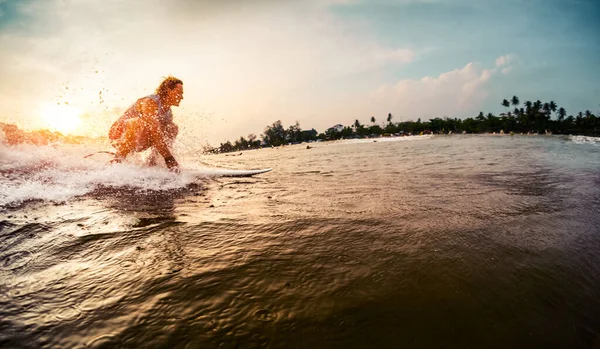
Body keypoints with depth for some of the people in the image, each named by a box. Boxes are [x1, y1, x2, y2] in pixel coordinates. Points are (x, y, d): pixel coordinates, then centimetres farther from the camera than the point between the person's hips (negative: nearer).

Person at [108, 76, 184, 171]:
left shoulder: (168, 113, 2)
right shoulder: (150, 102, -23)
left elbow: (162, 136, 5)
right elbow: (155, 133, -32)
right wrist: (169, 159, -34)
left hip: (138, 143, 8)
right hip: (119, 134, -7)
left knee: (173, 128, 3)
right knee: (140, 123, -39)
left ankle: (152, 157, -2)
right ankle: (119, 156, -20)